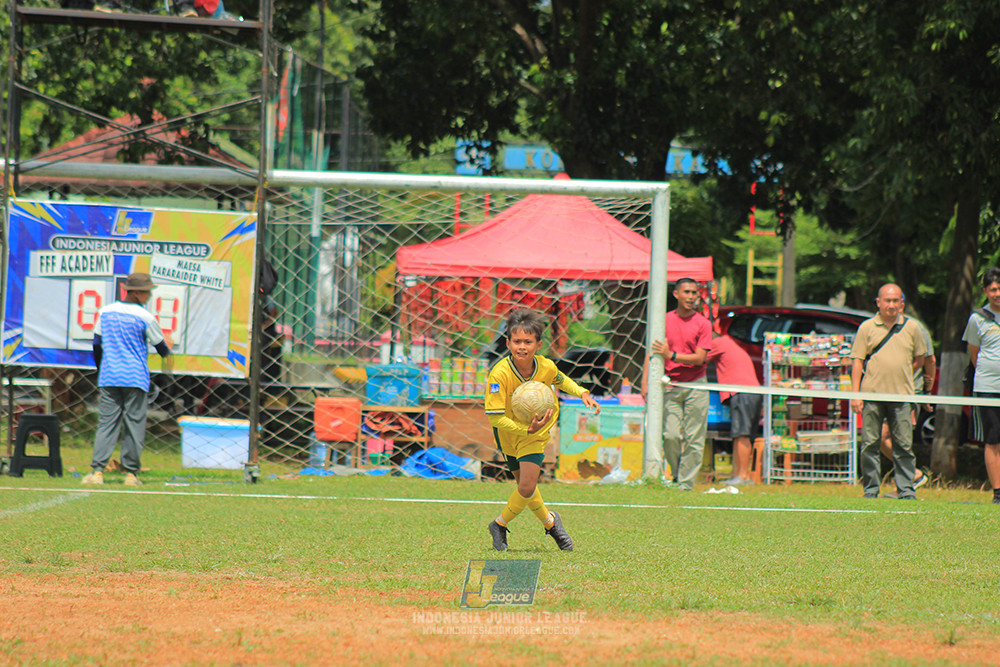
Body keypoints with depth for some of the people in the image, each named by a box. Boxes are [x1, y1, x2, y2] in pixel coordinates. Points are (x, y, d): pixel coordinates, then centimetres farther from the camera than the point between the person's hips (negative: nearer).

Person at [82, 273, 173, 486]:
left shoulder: (105, 312, 6)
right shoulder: (145, 318, -5)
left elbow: (97, 347, 12)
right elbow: (162, 349, 6)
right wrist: (168, 346, 30)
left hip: (109, 378, 3)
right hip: (135, 378, -3)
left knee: (106, 424, 2)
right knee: (134, 424, 3)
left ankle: (97, 471, -8)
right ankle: (131, 473, 3)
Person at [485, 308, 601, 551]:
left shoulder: (546, 367, -21)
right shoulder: (500, 374, -32)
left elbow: (560, 380, 7)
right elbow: (495, 418, -31)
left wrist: (582, 393, -8)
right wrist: (525, 430, -42)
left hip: (536, 431, 1)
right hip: (508, 432, -1)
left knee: (527, 486, -12)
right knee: (526, 487, 10)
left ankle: (500, 525, 14)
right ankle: (550, 521, 39)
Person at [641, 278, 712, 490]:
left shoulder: (702, 324, 1)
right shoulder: (664, 321, 7)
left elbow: (700, 358, -7)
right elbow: (652, 353, 6)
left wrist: (671, 355, -17)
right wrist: (645, 381, -5)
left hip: (696, 386, -1)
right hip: (670, 386, 1)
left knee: (694, 439, -3)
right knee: (670, 436, -9)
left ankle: (686, 483, 2)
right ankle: (676, 474, 14)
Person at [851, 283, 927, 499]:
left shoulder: (911, 327, 9)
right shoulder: (867, 327, 5)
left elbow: (919, 357, 21)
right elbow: (857, 361, 3)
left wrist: (900, 372, 9)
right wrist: (855, 394, -4)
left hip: (902, 395, 1)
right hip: (872, 393, -1)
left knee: (904, 445, -2)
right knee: (870, 444, -1)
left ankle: (906, 489, 1)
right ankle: (871, 488, 6)